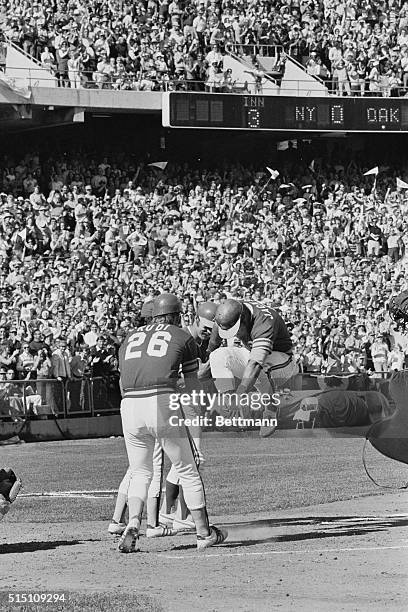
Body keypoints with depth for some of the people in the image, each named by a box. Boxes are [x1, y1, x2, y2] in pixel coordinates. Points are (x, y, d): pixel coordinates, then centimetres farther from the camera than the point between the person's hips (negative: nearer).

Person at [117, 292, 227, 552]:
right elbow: (192, 385, 19)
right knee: (188, 472, 9)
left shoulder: (131, 337, 25)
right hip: (163, 402, -3)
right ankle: (204, 533, 15)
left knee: (140, 473, 18)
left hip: (129, 405, 4)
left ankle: (133, 525, -3)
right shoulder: (183, 337, 14)